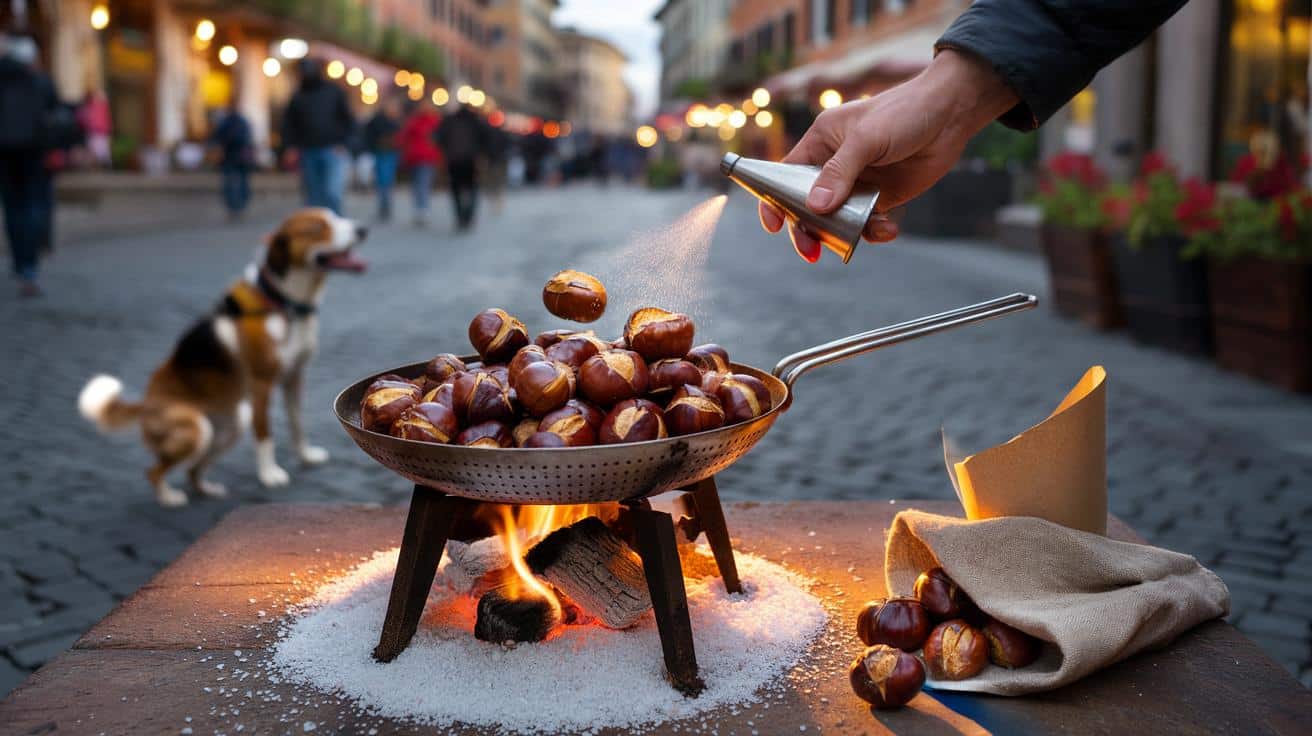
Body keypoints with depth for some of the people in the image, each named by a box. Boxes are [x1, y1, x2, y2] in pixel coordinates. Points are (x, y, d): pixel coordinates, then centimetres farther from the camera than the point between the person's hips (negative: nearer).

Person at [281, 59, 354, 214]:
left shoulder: (334, 92, 6)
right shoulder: (298, 96, 11)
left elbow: (349, 121, 5)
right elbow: (288, 124, 13)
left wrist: (342, 143, -5)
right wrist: (291, 146, 1)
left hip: (332, 151, -3)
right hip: (307, 153, 3)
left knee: (332, 192, -15)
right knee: (313, 196, 4)